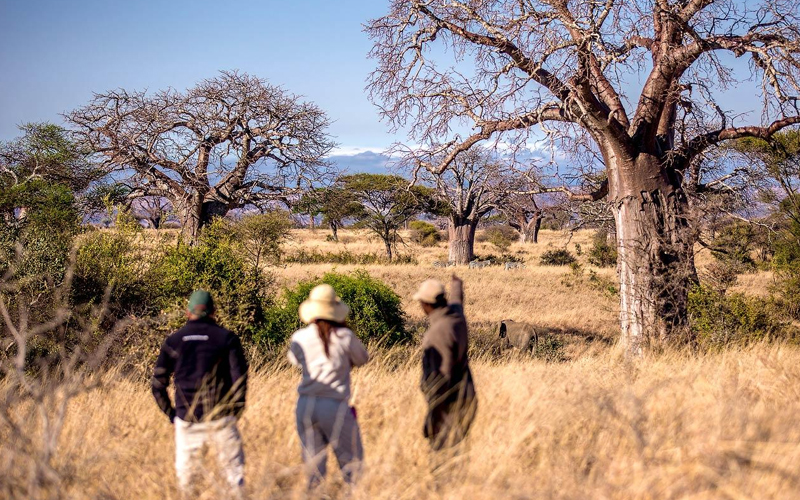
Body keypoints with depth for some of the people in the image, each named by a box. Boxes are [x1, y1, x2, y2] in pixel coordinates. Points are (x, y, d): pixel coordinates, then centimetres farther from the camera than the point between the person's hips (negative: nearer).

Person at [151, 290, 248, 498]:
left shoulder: (173, 341, 5)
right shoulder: (227, 338, 0)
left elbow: (158, 385, 4)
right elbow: (240, 378, -7)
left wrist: (171, 414, 13)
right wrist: (236, 411, 5)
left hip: (187, 420, 2)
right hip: (221, 419, -1)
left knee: (185, 473, 11)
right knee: (233, 468, 6)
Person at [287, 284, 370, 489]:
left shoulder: (300, 338, -1)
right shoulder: (344, 336, -8)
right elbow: (362, 359, 10)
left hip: (306, 405, 3)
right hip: (335, 405, -3)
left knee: (313, 463, 12)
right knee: (350, 460, 9)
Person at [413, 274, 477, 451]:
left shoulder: (438, 333, -23)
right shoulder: (456, 314, 3)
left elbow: (440, 377, -25)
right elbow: (456, 299, 30)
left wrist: (432, 413, -23)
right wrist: (456, 285, 53)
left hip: (448, 402, -9)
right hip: (464, 394, 9)